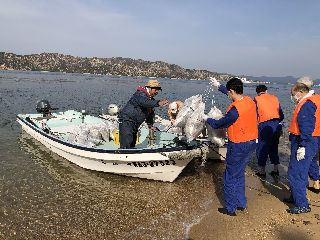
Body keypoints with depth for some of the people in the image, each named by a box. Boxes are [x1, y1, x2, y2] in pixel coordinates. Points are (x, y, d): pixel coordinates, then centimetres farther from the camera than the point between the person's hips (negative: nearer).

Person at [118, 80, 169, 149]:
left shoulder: (151, 99, 15)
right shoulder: (140, 94, -15)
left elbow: (150, 112, 25)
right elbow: (144, 102, -38)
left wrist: (150, 124, 16)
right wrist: (158, 103, -47)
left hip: (135, 125, 10)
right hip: (126, 122, -10)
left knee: (132, 145, 14)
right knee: (126, 146, -16)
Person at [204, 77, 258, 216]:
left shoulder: (235, 110, -25)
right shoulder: (250, 101, 0)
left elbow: (218, 124, -13)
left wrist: (206, 119, 6)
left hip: (238, 146, -8)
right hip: (251, 142, 9)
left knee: (230, 177, 7)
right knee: (239, 174, 22)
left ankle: (230, 209, 19)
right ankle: (241, 204, 33)